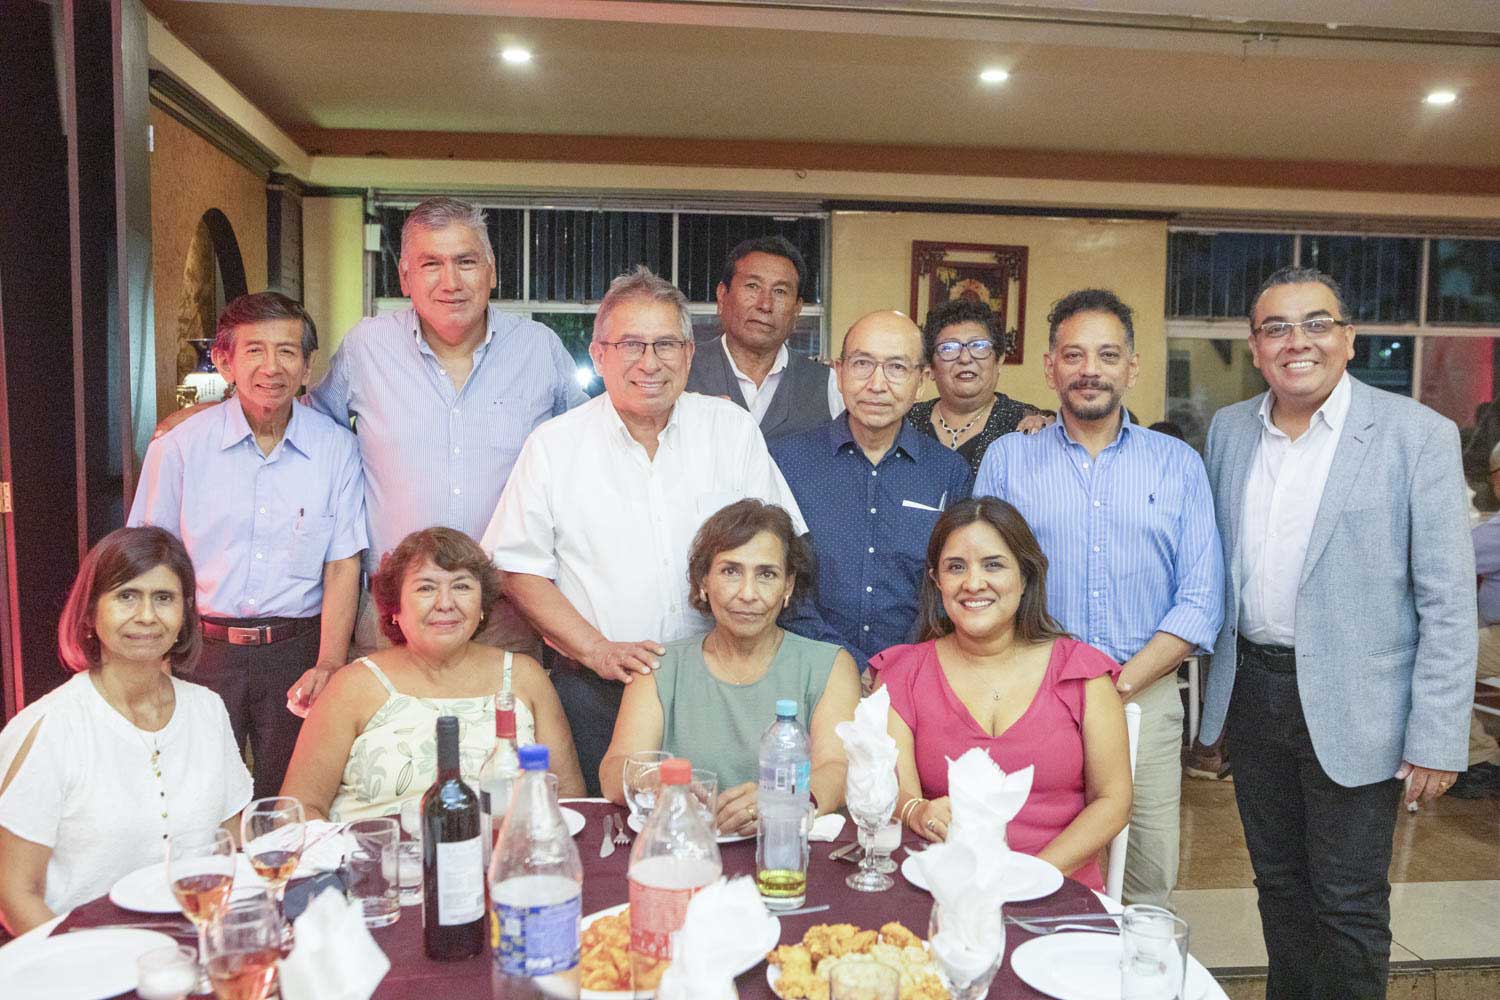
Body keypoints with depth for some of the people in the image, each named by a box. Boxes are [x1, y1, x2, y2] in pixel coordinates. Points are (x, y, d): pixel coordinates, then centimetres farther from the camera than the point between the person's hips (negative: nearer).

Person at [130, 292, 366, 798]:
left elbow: (342, 566, -3)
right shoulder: (179, 445, -2)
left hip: (297, 649, 0)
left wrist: (329, 666, -12)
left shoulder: (337, 448, -2)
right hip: (201, 648, 0)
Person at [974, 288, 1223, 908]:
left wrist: (1120, 683, -10)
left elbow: (1200, 600, 2)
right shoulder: (1007, 458, 7)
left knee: (1150, 879, 4)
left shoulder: (1178, 465, 8)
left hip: (1144, 696, 1)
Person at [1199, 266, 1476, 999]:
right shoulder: (1228, 429, 4)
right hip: (1251, 687, 4)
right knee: (1278, 881, 19)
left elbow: (1447, 600, -10)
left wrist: (1436, 738, -12)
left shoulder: (1418, 435, -9)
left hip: (1352, 708, -4)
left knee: (1348, 904, 7)